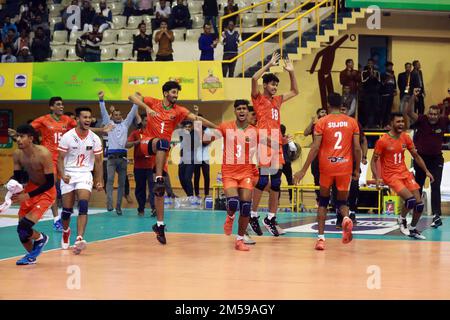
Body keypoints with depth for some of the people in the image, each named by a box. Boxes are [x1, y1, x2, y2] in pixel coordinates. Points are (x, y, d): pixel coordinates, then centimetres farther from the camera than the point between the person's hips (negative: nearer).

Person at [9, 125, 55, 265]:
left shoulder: (43, 154, -27)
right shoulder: (17, 154, -9)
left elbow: (50, 183, -24)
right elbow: (17, 177, 2)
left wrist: (28, 195, -27)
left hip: (46, 191, -6)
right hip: (30, 188, 6)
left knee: (24, 226, -19)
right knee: (21, 228, 6)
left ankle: (40, 238, 14)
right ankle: (31, 256, 31)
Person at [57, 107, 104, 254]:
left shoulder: (95, 139, -2)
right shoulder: (67, 137, -8)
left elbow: (98, 161, 6)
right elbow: (60, 159, -4)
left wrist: (99, 181, 0)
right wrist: (62, 175, -21)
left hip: (85, 174, 0)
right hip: (69, 175, 0)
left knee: (83, 206, -20)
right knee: (67, 209, 6)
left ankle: (79, 239, -28)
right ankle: (66, 231, 38)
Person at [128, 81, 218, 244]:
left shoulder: (178, 110, 5)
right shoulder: (153, 103, 1)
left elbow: (196, 118, -3)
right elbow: (132, 97, -6)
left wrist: (217, 127, -12)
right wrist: (146, 108, -21)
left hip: (162, 151, 2)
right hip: (147, 142, -2)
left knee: (160, 190, 0)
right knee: (162, 142, -38)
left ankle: (160, 225, 5)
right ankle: (159, 180, -46)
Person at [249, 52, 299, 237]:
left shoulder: (277, 100, 19)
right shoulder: (258, 99, 1)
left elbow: (295, 92, 32)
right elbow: (254, 79, -17)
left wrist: (291, 72, 21)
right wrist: (269, 65, -10)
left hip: (277, 145, 7)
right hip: (263, 144, -7)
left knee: (276, 184, 6)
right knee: (262, 182, -8)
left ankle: (271, 219, 11)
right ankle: (253, 216, 2)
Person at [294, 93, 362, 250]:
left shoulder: (322, 122, -1)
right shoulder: (352, 122, 5)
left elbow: (315, 147, -7)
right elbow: (357, 148, 2)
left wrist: (303, 170, -4)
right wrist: (357, 170, 13)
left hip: (326, 166, -1)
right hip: (345, 167, 1)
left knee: (323, 201, 15)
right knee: (342, 201, 15)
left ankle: (321, 237, 7)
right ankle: (346, 218, -20)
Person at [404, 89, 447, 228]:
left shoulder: (443, 122, -7)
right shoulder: (422, 120, -12)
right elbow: (408, 112, -23)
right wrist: (413, 97, -37)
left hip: (436, 159, 0)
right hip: (421, 158, 1)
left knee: (435, 187, -10)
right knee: (418, 186, 14)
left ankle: (437, 215, -15)